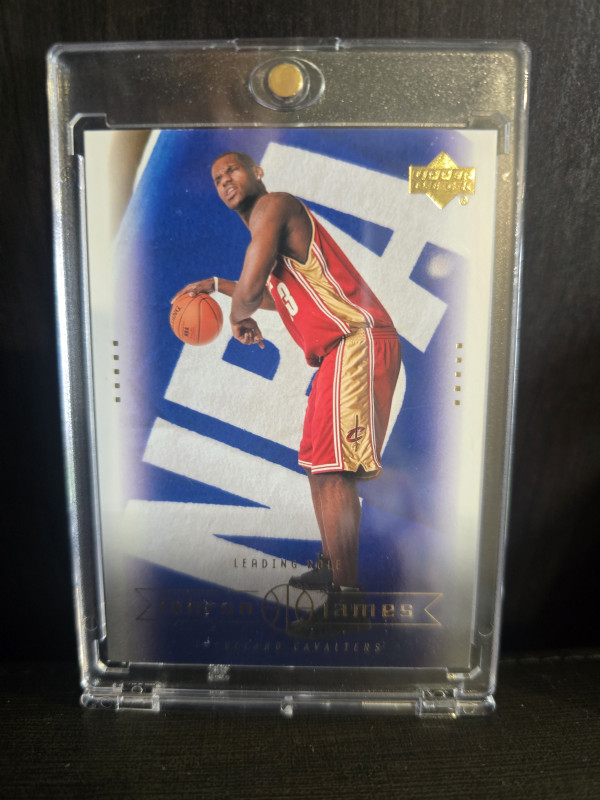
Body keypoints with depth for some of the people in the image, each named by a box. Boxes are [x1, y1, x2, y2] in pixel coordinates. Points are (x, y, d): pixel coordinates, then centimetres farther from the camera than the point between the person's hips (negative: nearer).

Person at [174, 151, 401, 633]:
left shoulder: (272, 204, -5)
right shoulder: (272, 229, 26)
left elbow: (250, 288, -17)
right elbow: (276, 295, 40)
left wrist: (240, 320, 5)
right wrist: (215, 284, 38)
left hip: (357, 339, -11)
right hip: (339, 350, 11)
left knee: (333, 468, -16)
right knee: (320, 466, 16)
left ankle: (347, 591, -8)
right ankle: (330, 570, 30)